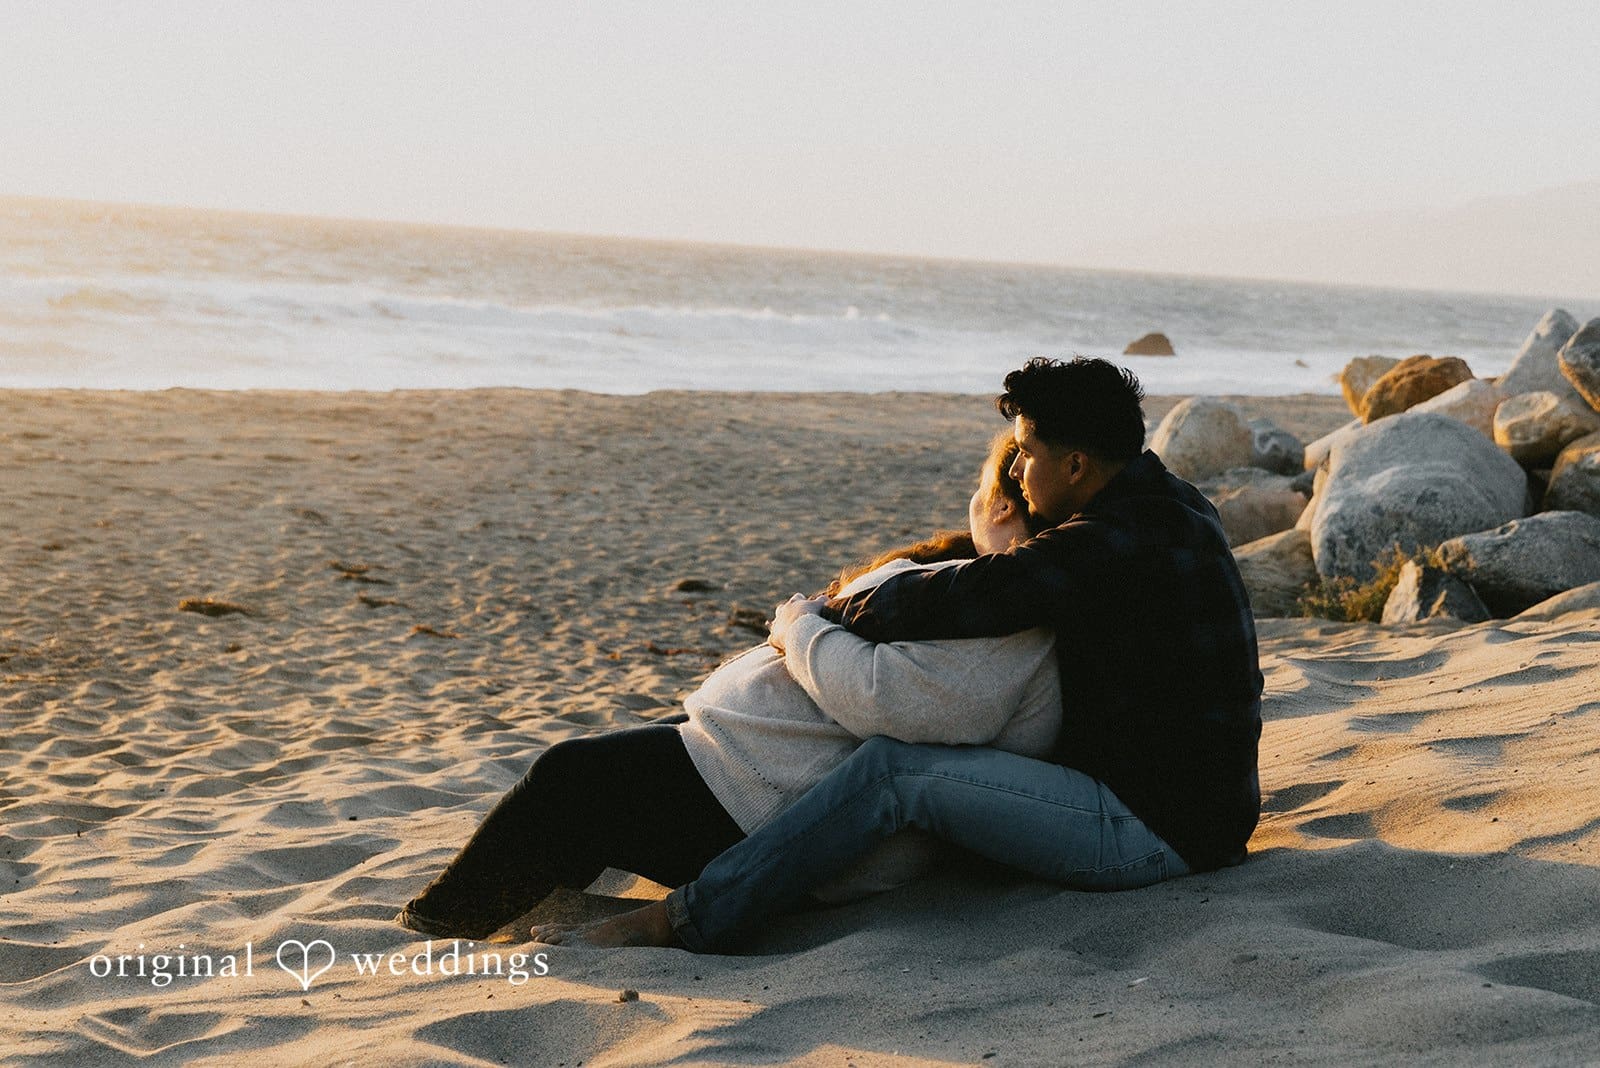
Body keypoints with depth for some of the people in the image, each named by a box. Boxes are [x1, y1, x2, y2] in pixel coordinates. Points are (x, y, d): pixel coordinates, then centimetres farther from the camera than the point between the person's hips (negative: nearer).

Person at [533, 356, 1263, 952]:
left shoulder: (1111, 548, -23)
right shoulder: (1173, 506, 9)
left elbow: (944, 605, -24)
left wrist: (814, 616, -7)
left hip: (1149, 830, -11)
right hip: (1200, 806, 11)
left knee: (893, 772, -17)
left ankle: (684, 920, -15)